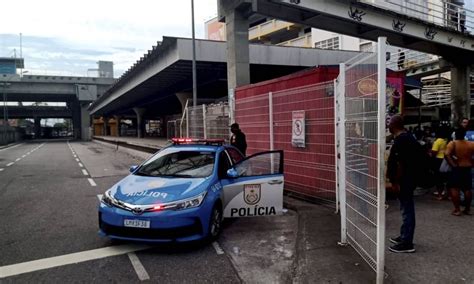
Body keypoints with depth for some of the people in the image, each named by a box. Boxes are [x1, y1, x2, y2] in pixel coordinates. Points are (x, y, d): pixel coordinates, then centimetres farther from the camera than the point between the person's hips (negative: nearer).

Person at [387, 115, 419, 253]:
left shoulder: (400, 140, -19)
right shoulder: (407, 137, 12)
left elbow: (401, 164, -23)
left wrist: (396, 182, -19)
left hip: (404, 181, -11)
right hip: (407, 179, 11)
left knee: (407, 210, -4)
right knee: (406, 209, 17)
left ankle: (407, 243, 3)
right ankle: (404, 237, 28)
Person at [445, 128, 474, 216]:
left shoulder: (452, 143, -9)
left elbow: (447, 154, -23)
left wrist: (453, 165, -18)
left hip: (456, 169, -4)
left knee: (454, 188, 0)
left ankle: (457, 209, -2)